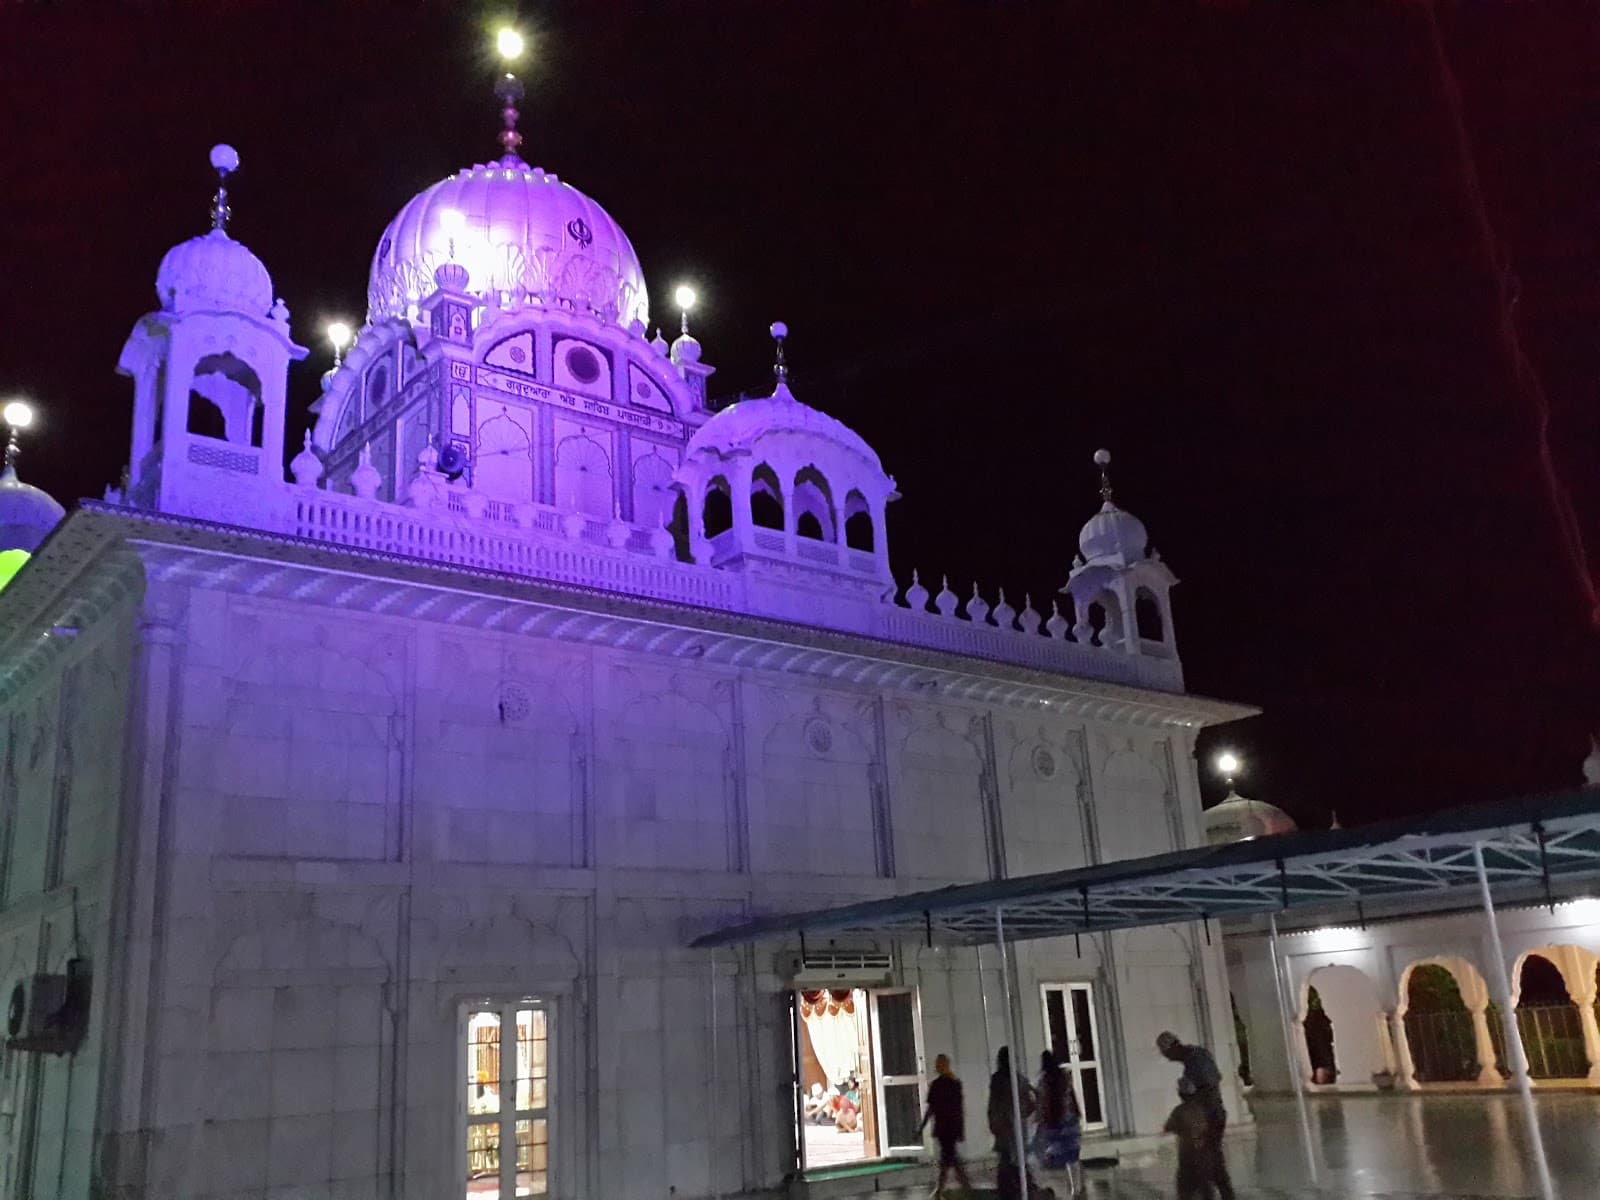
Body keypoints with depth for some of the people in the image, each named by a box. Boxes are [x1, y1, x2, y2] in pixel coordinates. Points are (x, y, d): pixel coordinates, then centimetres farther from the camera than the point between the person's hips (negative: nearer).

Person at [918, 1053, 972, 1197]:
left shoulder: (936, 1084, -12)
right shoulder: (956, 1082, 7)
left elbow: (931, 1108, -11)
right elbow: (961, 1107, 10)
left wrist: (921, 1126, -3)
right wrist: (962, 1128, 16)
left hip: (943, 1125, -7)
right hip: (956, 1125, 7)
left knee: (950, 1156, -4)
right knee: (946, 1155, 15)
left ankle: (966, 1185, -11)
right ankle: (940, 1188, 22)